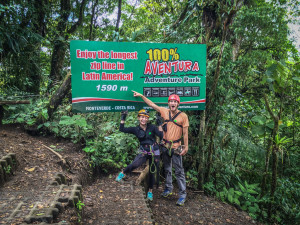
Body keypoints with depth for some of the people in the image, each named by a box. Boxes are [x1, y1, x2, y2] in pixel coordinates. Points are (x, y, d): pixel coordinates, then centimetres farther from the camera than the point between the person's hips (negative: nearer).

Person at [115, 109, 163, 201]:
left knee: (152, 173, 8)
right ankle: (122, 173, 0)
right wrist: (123, 118, -9)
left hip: (154, 152, 0)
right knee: (135, 164, -29)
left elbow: (161, 136, -14)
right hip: (144, 152, 0)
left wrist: (160, 124, -17)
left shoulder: (152, 127, -5)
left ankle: (150, 192, 30)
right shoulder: (136, 129, -1)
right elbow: (122, 129, -6)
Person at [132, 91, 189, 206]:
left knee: (179, 171, 0)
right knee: (167, 169, 18)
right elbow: (152, 104, 8)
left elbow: (185, 133, -5)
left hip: (176, 147, -4)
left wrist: (186, 147, -6)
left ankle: (183, 194, 11)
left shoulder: (183, 116, -6)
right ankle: (168, 188, 35)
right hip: (165, 146, 4)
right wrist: (141, 95, 7)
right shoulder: (164, 111, 2)